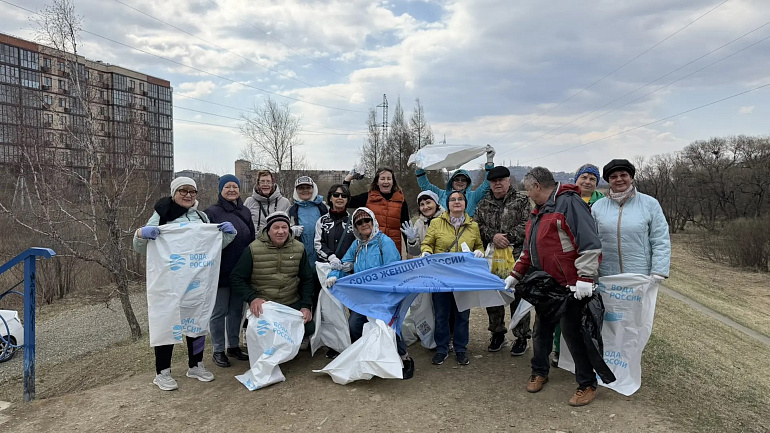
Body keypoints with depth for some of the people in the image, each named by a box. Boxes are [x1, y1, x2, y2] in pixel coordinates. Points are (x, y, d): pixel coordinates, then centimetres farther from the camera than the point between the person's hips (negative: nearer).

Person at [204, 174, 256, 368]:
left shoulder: (245, 212, 10)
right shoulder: (212, 212, -7)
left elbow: (252, 239, 14)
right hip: (221, 272, -5)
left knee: (237, 310, 15)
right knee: (219, 312, 5)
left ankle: (233, 345, 28)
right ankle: (218, 350, 18)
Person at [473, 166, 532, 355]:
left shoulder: (522, 201, 1)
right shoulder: (483, 204, 12)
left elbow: (527, 225, -10)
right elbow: (477, 226, 1)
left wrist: (508, 237, -18)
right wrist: (493, 236, -15)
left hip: (516, 257, -4)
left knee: (518, 297, 3)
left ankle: (522, 337, 18)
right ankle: (497, 334, 29)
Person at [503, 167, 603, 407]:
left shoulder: (569, 202, -16)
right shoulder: (539, 211, 15)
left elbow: (589, 242, -24)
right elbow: (529, 250, 22)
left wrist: (585, 277, -27)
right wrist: (515, 275, 19)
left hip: (572, 287, -9)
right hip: (547, 286, 9)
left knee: (573, 333, 0)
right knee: (542, 328, 17)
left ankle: (587, 384, 17)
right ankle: (539, 372, 34)